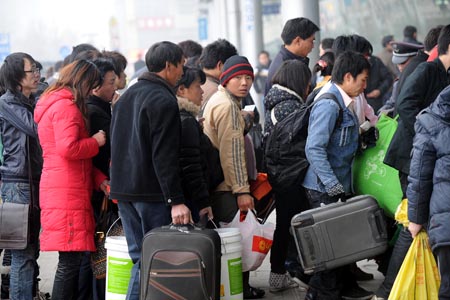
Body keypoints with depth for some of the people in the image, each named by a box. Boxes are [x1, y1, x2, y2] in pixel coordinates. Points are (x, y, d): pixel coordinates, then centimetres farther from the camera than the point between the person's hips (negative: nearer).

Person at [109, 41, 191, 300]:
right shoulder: (164, 100, -12)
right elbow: (164, 156, -19)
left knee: (140, 257, 13)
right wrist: (176, 200, -19)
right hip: (151, 192, -9)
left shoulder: (127, 96, 16)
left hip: (123, 191, 9)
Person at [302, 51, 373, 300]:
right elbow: (314, 148, -25)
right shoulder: (328, 105, -19)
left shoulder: (344, 104, 12)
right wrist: (332, 184, -26)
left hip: (339, 186, 9)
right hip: (324, 189, -9)